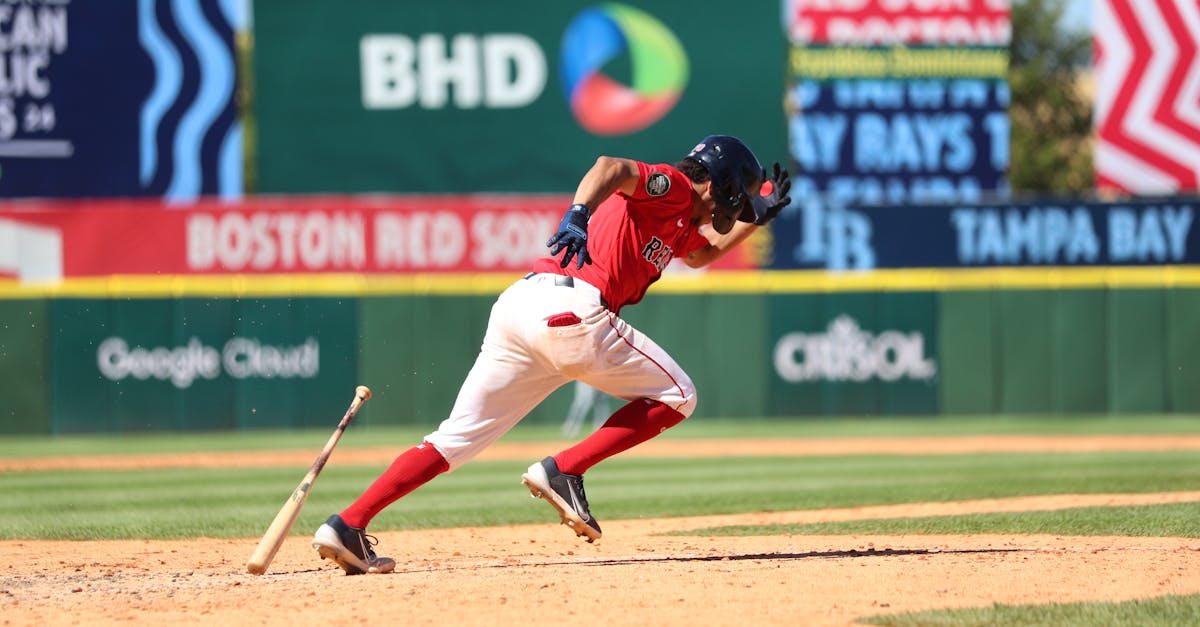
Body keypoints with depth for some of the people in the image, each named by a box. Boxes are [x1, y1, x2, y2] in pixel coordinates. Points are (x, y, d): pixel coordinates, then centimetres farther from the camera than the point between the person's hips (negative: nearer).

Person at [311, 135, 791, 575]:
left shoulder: (682, 224, 32)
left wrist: (758, 217, 42)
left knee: (458, 440, 5)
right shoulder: (671, 186, 4)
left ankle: (347, 527, -7)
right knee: (675, 395, 6)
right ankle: (563, 471, -7)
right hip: (568, 306, -9)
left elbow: (704, 252, 54)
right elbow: (611, 167, -16)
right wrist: (579, 216, -32)